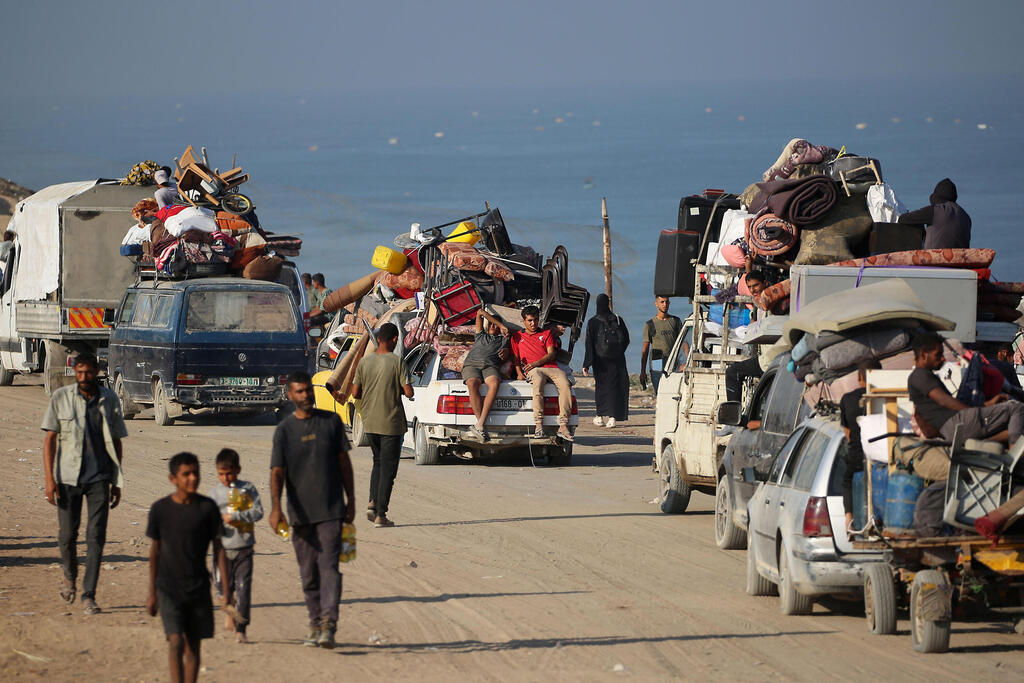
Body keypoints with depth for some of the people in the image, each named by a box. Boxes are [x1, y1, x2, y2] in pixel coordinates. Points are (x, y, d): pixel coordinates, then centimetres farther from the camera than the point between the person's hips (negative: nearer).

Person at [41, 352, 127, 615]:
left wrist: (116, 483, 10)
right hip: (68, 477, 0)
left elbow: (116, 443, 11)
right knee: (67, 535, 4)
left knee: (96, 536, -8)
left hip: (99, 477, 0)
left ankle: (88, 596, -6)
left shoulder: (109, 400, 4)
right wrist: (49, 479, -9)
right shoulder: (60, 398, -1)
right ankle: (70, 576, 34)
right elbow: (49, 439, -1)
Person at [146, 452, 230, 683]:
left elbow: (218, 549, 2)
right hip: (169, 588, -2)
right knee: (176, 642, -14)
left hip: (199, 587, 2)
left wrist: (226, 589, -1)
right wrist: (152, 593, 8)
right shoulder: (161, 509, -3)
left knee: (193, 645, 8)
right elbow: (155, 552, 6)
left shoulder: (207, 507, -2)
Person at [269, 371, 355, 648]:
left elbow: (343, 461, 12)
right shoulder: (284, 430, 2)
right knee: (308, 573, 6)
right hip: (300, 512, 1)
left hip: (331, 510, -1)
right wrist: (275, 508, -18)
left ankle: (329, 625, -20)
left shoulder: (331, 422, 5)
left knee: (329, 566, -12)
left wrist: (351, 500, 10)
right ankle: (315, 625, 17)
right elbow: (277, 472, -4)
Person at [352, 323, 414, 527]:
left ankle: (373, 502, 6)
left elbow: (355, 393, 3)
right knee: (388, 468, 2)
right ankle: (381, 514, 0)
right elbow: (409, 392, -14)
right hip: (391, 422, -4)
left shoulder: (364, 362, 1)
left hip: (369, 422, 4)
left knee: (378, 462, 22)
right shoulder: (397, 362, -12)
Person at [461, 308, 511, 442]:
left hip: (491, 365, 0)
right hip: (471, 364, 0)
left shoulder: (503, 339, 33)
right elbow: (480, 312, 29)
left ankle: (480, 425, -50)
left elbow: (505, 358, 20)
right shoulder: (481, 336, 36)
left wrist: (504, 354, -5)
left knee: (494, 384, -39)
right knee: (473, 384, -37)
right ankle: (482, 426, -45)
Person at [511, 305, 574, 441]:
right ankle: (538, 425, -45)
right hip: (533, 370, -1)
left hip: (552, 367, 1)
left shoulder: (547, 334, 25)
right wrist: (519, 372, 0)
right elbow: (515, 357, 20)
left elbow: (551, 354, 12)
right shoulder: (517, 336, 26)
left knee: (565, 384, -32)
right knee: (538, 383, -39)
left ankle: (563, 426, -38)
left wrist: (537, 363, -6)